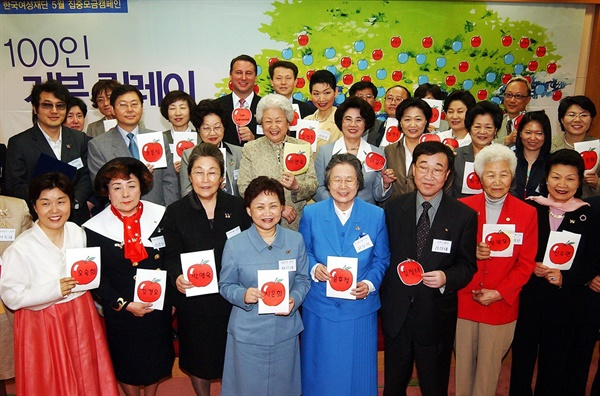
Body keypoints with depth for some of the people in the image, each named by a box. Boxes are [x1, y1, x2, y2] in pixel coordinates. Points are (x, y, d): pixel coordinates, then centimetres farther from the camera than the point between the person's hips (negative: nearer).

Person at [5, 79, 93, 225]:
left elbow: (87, 177, 7)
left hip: (77, 218, 3)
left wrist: (73, 200, -12)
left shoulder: (80, 139, 9)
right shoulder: (18, 143, 0)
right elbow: (14, 186, -4)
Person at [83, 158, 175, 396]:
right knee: (126, 361, 18)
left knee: (157, 357, 22)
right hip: (121, 311, -2)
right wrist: (124, 304, -15)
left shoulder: (160, 216, -8)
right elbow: (96, 277, -9)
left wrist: (173, 296, -1)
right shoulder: (95, 228, -13)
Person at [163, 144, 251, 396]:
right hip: (194, 299, 0)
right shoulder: (176, 212, -5)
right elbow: (172, 256, -3)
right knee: (198, 359, 17)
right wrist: (177, 277, -22)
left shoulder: (236, 206, -2)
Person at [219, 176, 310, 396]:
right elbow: (225, 285, -2)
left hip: (286, 331, 3)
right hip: (247, 334, -2)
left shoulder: (295, 240, -2)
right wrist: (243, 295, -22)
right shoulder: (235, 245, -10)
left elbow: (302, 279, 5)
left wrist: (294, 299, -14)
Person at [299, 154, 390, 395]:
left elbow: (382, 259, 3)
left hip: (360, 308, 0)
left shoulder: (376, 215, -3)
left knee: (358, 371, 14)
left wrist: (369, 283, -14)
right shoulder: (311, 213, -3)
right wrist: (313, 268, -15)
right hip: (319, 307, 0)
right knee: (320, 372, 15)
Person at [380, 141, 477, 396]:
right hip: (396, 314, 2)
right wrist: (382, 296, -2)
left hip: (436, 316, -1)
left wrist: (447, 278, -22)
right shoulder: (394, 208, -1)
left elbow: (468, 266, -2)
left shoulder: (464, 216, -7)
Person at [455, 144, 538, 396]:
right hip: (463, 302, 0)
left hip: (501, 306, 0)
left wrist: (499, 293, -9)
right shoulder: (462, 207, -2)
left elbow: (526, 263, 1)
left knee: (489, 368, 9)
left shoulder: (527, 213, -1)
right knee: (463, 364, 11)